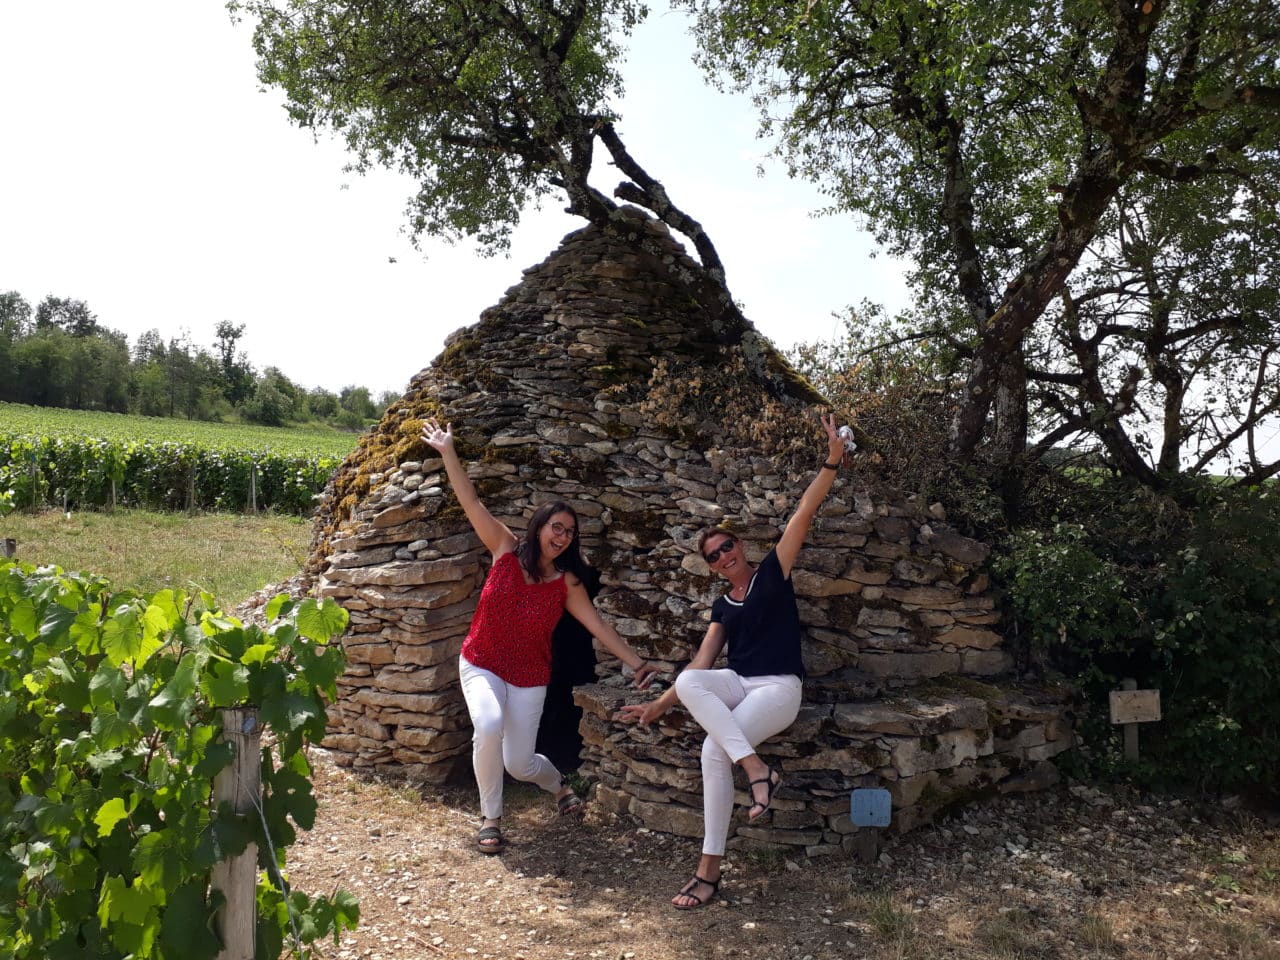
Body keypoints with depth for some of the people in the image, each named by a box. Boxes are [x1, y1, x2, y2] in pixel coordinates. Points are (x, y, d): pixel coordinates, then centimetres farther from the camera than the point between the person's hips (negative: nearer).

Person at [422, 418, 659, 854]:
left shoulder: (567, 583, -7)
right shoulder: (507, 550, -8)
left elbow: (599, 627, -6)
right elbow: (471, 502, -9)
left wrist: (637, 663, -12)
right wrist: (448, 451, -11)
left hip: (529, 678, 1)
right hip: (482, 665, 0)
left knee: (519, 763, -1)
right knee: (488, 726, -30)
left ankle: (557, 784, 39)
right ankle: (490, 819, -6)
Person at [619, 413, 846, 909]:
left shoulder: (771, 574, 2)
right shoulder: (722, 604, 16)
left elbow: (804, 513, -8)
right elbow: (702, 661, 12)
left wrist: (832, 461, -17)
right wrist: (660, 703, 6)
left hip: (778, 688, -5)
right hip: (737, 683, 5)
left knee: (713, 750, -28)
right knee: (687, 683, -29)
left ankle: (710, 869, -16)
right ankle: (757, 769, -30)